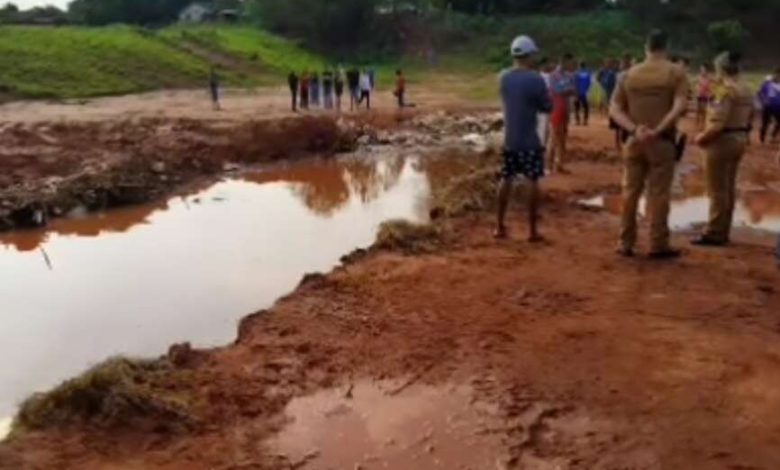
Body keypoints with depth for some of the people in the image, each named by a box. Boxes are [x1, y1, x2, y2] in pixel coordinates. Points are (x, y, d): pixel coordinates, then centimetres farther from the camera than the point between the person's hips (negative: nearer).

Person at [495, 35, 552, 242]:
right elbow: (547, 107, -7)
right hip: (530, 140, -5)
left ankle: (500, 226, 16)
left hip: (509, 139, 5)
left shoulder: (504, 77, 2)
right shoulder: (535, 79, -15)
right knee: (533, 182, 3)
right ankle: (532, 230, 6)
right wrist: (546, 94, 10)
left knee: (506, 180, 12)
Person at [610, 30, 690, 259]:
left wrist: (633, 129, -11)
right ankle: (658, 246, 8)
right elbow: (680, 106, -17)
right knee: (659, 193, 2)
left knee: (630, 192, 10)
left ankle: (626, 244, 15)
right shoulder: (676, 72, -3)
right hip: (662, 142, -3)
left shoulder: (629, 74, 6)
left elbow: (614, 109, -1)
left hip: (634, 141, 3)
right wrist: (657, 131, -19)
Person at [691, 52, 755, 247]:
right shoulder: (747, 90, 10)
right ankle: (723, 232, 21)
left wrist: (701, 137, -12)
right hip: (740, 140, 9)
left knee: (717, 190, -3)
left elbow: (718, 123, -25)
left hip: (722, 141, -9)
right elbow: (750, 117, 15)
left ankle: (714, 234, 2)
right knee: (729, 188, 14)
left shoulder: (725, 89, -19)